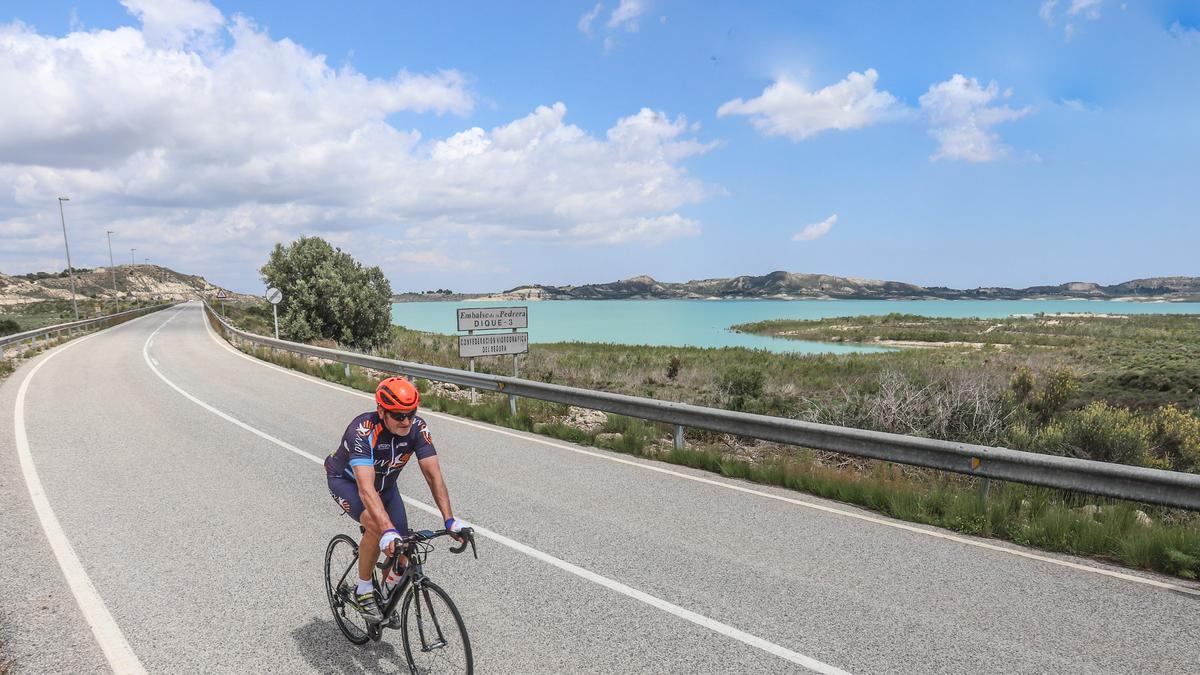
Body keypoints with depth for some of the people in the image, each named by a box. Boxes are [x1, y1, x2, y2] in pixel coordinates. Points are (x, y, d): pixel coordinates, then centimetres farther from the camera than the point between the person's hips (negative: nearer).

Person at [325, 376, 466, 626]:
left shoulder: (417, 428, -26)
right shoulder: (362, 431, -39)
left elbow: (433, 475, -27)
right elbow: (366, 489, -48)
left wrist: (450, 519, -37)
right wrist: (388, 531, -59)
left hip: (385, 483, 5)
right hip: (346, 481, -4)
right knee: (376, 527, -32)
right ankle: (363, 592, -8)